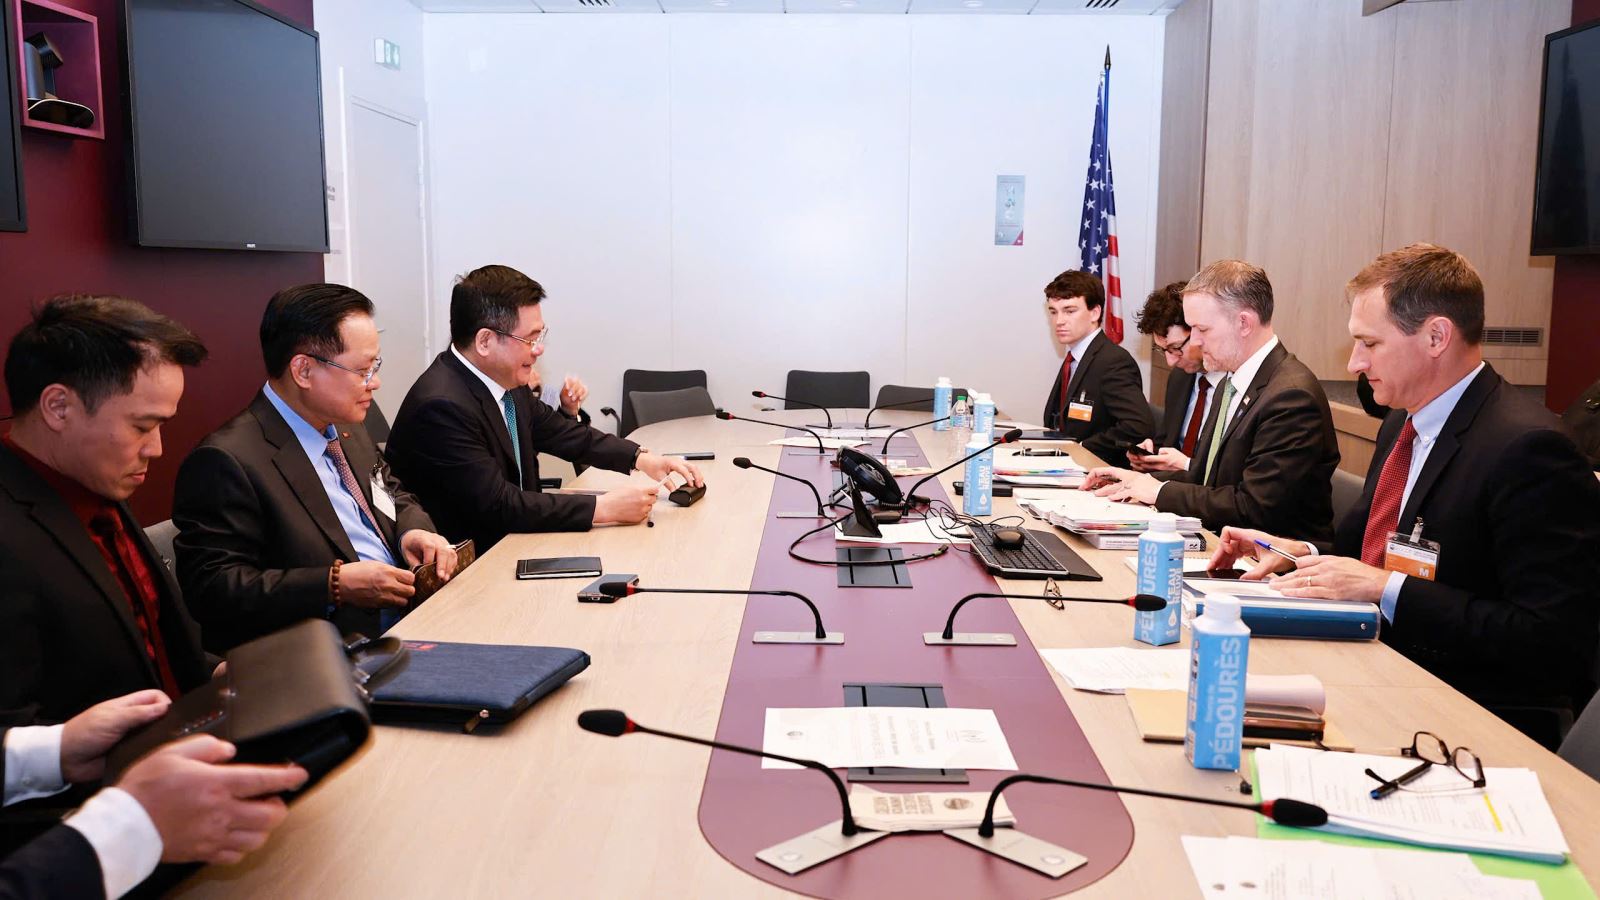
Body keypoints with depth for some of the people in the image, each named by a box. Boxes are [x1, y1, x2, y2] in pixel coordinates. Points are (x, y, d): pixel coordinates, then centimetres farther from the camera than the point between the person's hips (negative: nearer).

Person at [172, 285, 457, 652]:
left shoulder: (347, 429, 13)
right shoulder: (227, 461, -14)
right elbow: (212, 589, -17)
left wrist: (414, 531, 3)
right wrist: (336, 585, -22)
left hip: (412, 618, 8)